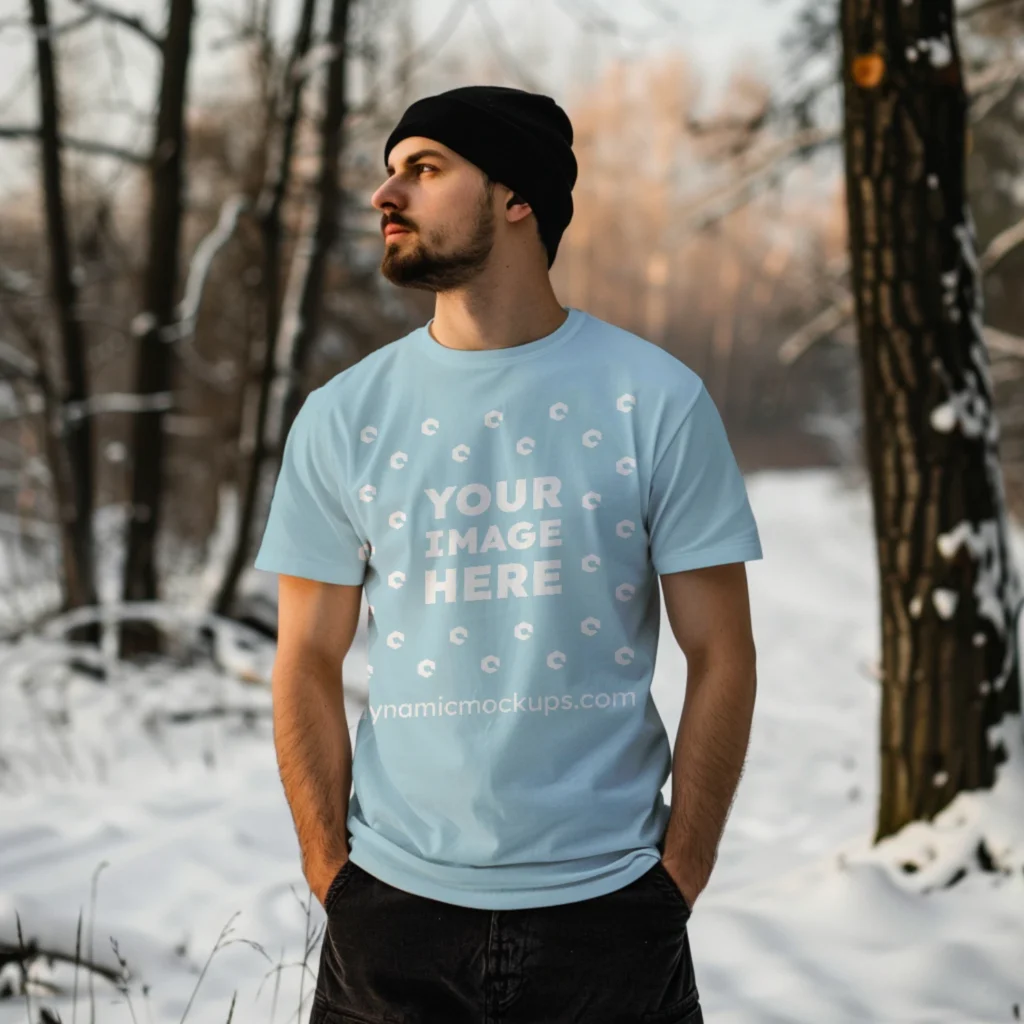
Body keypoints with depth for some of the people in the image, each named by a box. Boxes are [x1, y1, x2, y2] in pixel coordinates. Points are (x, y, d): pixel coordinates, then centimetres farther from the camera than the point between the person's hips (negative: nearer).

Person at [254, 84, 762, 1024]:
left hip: (607, 910, -1)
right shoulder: (343, 416, 2)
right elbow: (309, 664, 5)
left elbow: (721, 658, -2)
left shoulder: (656, 400, -4)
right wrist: (331, 875, 0)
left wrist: (679, 877, -4)